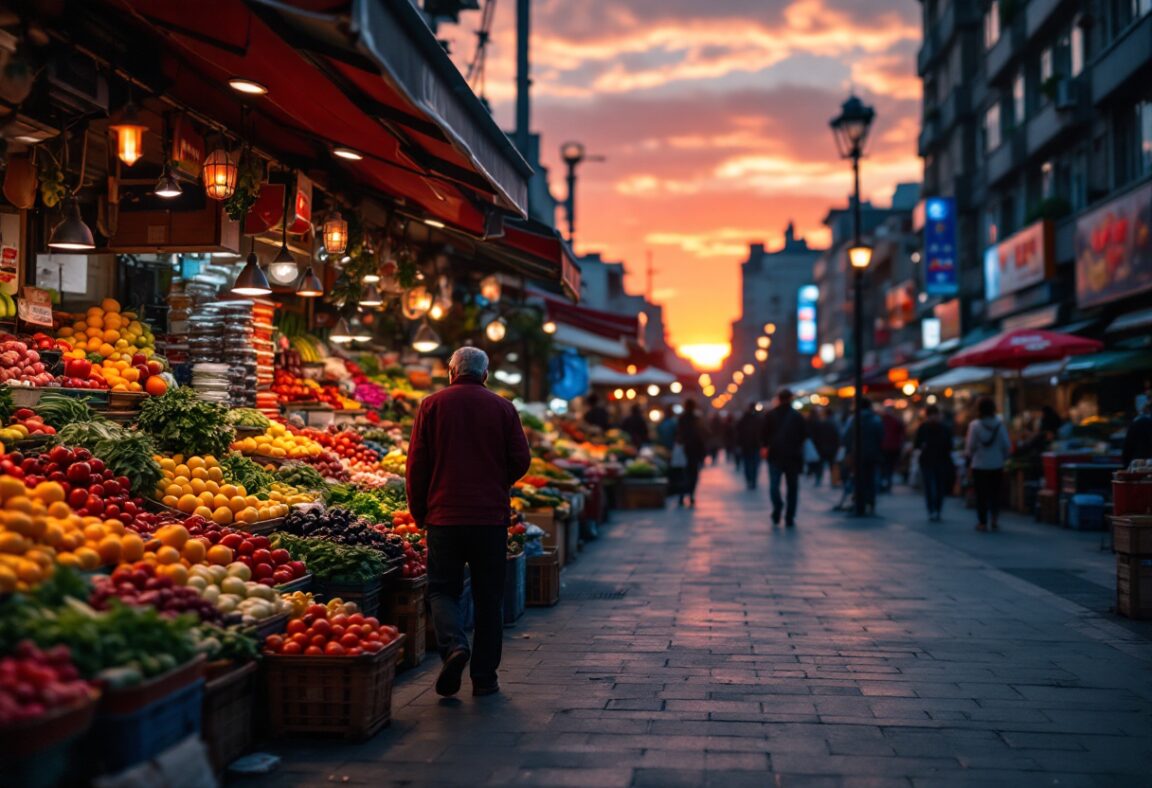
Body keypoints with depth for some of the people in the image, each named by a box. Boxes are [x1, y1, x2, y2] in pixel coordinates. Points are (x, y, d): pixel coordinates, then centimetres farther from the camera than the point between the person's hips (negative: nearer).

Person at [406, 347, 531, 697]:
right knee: (488, 597, 9)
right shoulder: (502, 407, 2)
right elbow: (521, 460, 1)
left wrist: (419, 512, 10)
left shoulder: (432, 405, 1)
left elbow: (416, 463, -1)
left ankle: (454, 645, -16)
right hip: (491, 515, 1)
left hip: (444, 514, -1)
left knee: (443, 589, 10)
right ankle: (485, 677, 11)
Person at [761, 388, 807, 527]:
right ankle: (789, 518, 5)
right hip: (793, 455, 1)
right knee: (792, 487, 8)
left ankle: (777, 505, -27)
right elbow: (805, 434, 1)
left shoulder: (770, 415, -1)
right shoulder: (797, 416, 0)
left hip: (775, 454, -1)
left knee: (774, 484, 2)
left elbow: (764, 433, -3)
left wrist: (766, 446, 14)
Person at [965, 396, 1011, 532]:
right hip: (997, 464, 2)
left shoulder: (974, 425, -11)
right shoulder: (999, 424, -6)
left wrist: (969, 455, 11)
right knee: (995, 493, 14)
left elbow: (970, 446, -9)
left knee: (981, 494, 6)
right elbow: (1006, 445, -5)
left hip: (979, 465, -2)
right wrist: (1004, 457, 12)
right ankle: (995, 519, 6)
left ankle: (982, 522, 8)